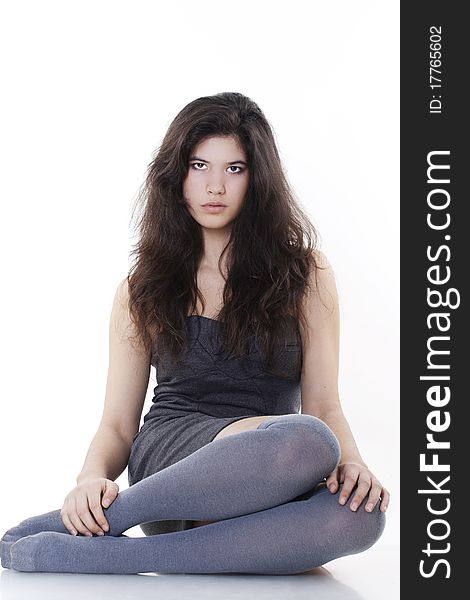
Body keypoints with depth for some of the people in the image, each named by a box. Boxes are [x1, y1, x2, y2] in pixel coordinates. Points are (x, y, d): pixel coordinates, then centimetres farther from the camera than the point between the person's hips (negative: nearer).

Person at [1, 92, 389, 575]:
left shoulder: (304, 272, 13)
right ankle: (81, 524, -30)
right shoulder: (142, 288, 14)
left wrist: (352, 462, -16)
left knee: (362, 514, -35)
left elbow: (324, 404, 6)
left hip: (267, 490, 2)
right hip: (168, 453, -2)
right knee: (304, 441, -35)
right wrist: (93, 478, -13)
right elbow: (117, 425, 10)